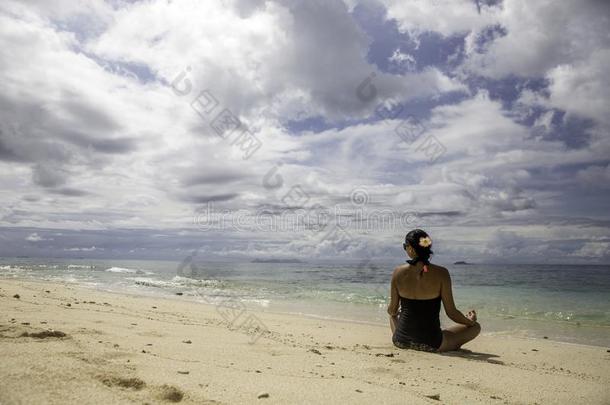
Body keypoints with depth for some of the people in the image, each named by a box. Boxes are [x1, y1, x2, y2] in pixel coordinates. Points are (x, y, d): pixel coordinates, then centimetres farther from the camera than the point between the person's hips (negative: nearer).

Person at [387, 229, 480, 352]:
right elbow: (451, 312, -8)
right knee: (475, 326, 21)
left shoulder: (398, 272, -10)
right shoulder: (441, 273, -16)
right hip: (431, 344, 0)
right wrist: (470, 321, 13)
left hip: (401, 341, 1)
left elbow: (392, 310, 1)